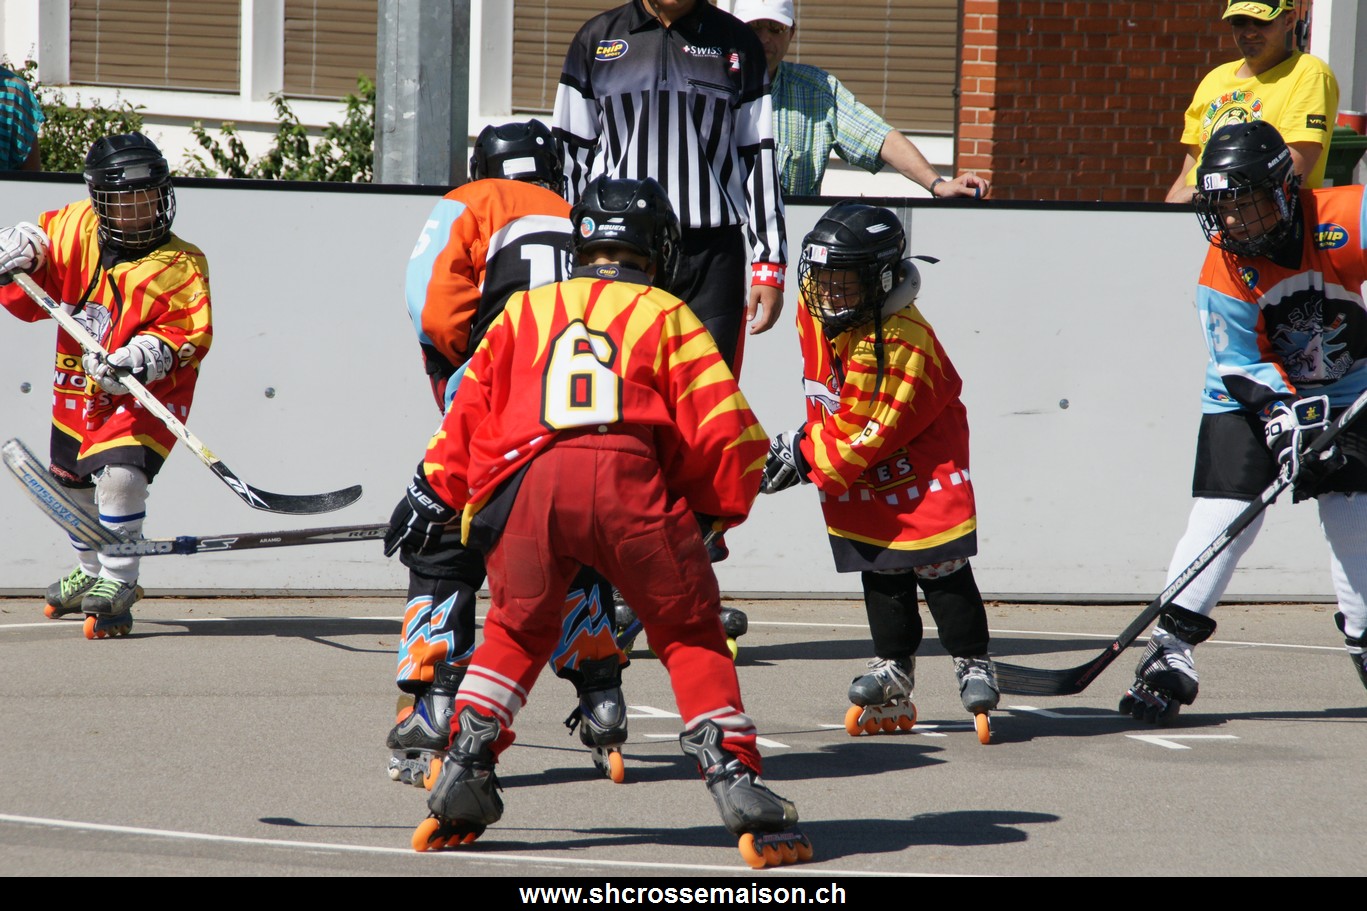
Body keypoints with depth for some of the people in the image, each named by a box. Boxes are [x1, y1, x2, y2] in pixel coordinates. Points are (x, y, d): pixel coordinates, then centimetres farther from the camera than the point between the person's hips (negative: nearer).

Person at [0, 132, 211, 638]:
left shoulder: (179, 268, -16)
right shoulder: (74, 231, -4)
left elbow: (189, 335, -22)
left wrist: (147, 355, -39)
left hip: (144, 394, -6)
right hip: (77, 388, 6)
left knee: (120, 473, -27)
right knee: (73, 481, 20)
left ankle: (117, 583, -13)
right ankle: (92, 572, 47)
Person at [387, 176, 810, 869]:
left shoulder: (524, 310, 27)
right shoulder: (667, 316, 19)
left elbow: (471, 408, 26)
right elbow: (723, 427, 12)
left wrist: (435, 493, 35)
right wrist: (719, 510, 26)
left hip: (525, 481, 2)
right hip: (629, 480, -2)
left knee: (517, 632, 23)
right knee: (692, 636, 10)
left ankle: (464, 774, 13)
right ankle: (734, 780, -2)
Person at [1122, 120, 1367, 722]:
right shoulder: (1224, 272, -19)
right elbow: (1242, 368, -17)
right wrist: (1285, 414, -34)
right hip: (1253, 397, -1)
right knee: (1222, 514, -12)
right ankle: (1171, 649, -10)